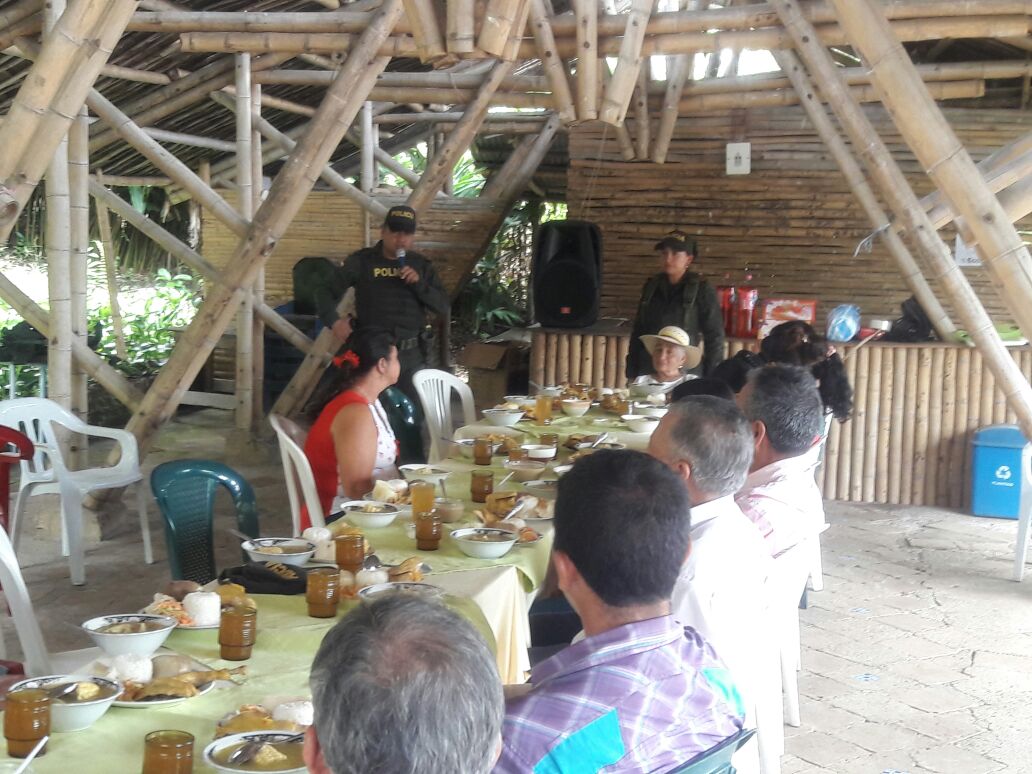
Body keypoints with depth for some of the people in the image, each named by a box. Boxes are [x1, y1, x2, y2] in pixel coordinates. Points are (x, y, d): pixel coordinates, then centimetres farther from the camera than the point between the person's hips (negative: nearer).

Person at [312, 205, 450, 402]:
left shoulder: (421, 265, 10)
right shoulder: (361, 261, 1)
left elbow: (444, 307, 6)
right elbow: (325, 292, 1)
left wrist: (419, 283, -9)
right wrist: (334, 321, -17)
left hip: (411, 356, 3)